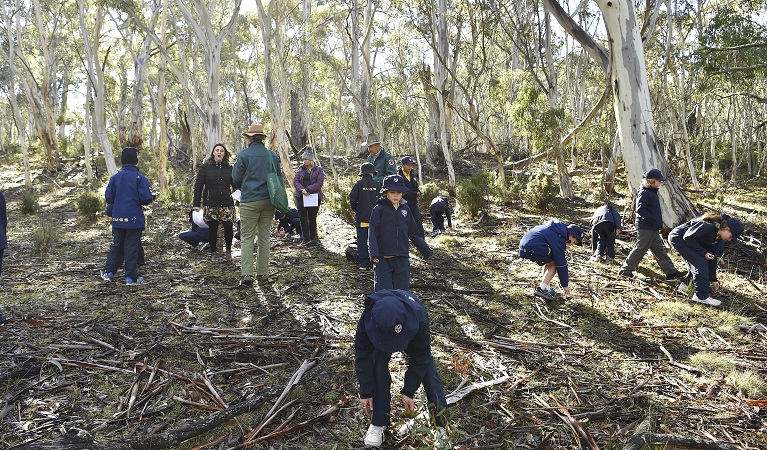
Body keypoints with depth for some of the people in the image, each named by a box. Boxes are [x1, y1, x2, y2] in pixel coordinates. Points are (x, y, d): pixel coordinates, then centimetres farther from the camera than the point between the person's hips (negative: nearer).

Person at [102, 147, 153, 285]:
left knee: (117, 245, 18)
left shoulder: (115, 177, 2)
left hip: (118, 218, 4)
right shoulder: (140, 178, -10)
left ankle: (108, 272, 19)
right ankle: (131, 277, 5)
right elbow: (146, 198, -15)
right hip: (134, 219, -4)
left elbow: (108, 198, 3)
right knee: (132, 247, 1)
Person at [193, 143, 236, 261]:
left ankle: (228, 250, 16)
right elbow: (198, 186, 2)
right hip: (210, 204, -1)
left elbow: (235, 185, 10)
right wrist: (196, 204, -3)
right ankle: (213, 252, 18)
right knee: (212, 228, 3)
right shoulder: (205, 167, 3)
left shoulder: (229, 168, 8)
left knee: (229, 227, -5)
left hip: (227, 203, 1)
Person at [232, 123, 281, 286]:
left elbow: (236, 178, 2)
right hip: (268, 201, 4)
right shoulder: (273, 155, 5)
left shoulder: (243, 155, -6)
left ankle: (247, 274, -10)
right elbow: (279, 177, 13)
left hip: (249, 201, -3)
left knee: (247, 238, 1)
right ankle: (262, 273, 13)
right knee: (264, 236, 11)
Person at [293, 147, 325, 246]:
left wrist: (308, 189, -20)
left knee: (312, 218, 4)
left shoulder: (318, 170, 1)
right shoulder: (301, 169, 10)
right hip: (301, 197, 3)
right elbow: (295, 181, 2)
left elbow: (319, 183, -10)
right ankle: (306, 239, 4)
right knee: (303, 218, 0)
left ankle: (313, 238, 17)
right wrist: (302, 190, -16)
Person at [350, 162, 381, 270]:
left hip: (361, 216, -2)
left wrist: (355, 210, 7)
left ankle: (363, 263, 2)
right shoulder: (377, 184, 0)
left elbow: (352, 198, -8)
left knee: (362, 240, 3)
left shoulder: (359, 184, -5)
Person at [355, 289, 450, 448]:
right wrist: (365, 392, -23)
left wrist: (408, 392, -24)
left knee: (428, 371, -8)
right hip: (381, 335, 1)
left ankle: (442, 424, 5)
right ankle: (378, 423, -4)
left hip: (411, 335, 0)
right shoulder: (367, 319, -43)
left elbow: (420, 357, -29)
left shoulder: (420, 318, -45)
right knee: (378, 369, -19)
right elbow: (363, 356, -28)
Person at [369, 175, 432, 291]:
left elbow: (414, 233, 18)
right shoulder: (379, 209, -3)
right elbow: (372, 233, -8)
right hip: (383, 259, -4)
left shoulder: (405, 209, 11)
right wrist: (374, 254, -20)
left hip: (402, 258, 4)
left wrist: (426, 251, 17)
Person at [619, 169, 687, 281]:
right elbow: (640, 209, -25)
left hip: (653, 229, 10)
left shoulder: (652, 193, 15)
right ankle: (626, 270, 6)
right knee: (640, 248, -3)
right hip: (645, 228, -10)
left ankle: (671, 272, 16)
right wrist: (653, 220, -22)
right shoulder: (645, 193, -16)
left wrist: (658, 223, 12)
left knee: (659, 250, 12)